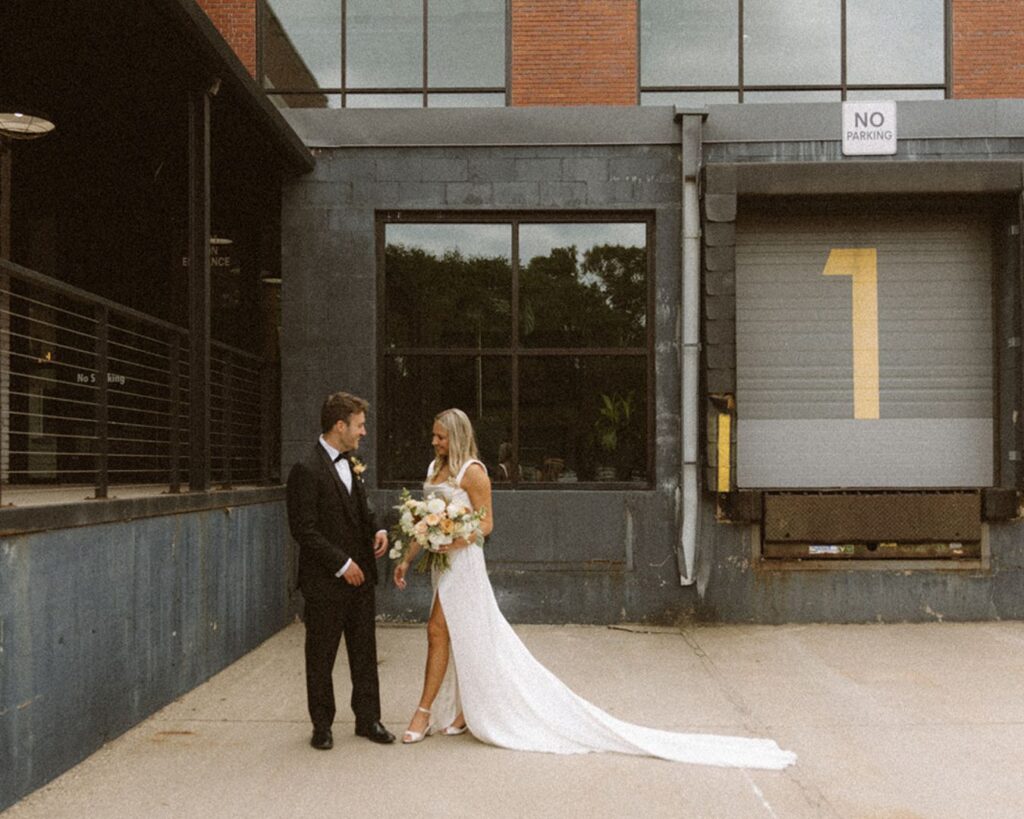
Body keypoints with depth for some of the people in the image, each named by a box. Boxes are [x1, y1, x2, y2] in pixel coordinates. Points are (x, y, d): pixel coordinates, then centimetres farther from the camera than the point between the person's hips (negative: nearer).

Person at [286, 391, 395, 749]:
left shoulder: (351, 463, 9)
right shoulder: (306, 470, -17)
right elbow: (303, 529, -18)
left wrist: (377, 529, 2)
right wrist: (341, 564, -18)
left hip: (359, 576, 7)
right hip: (325, 582, -7)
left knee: (364, 652, 13)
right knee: (321, 657, 7)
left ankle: (368, 719, 23)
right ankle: (322, 726, 19)